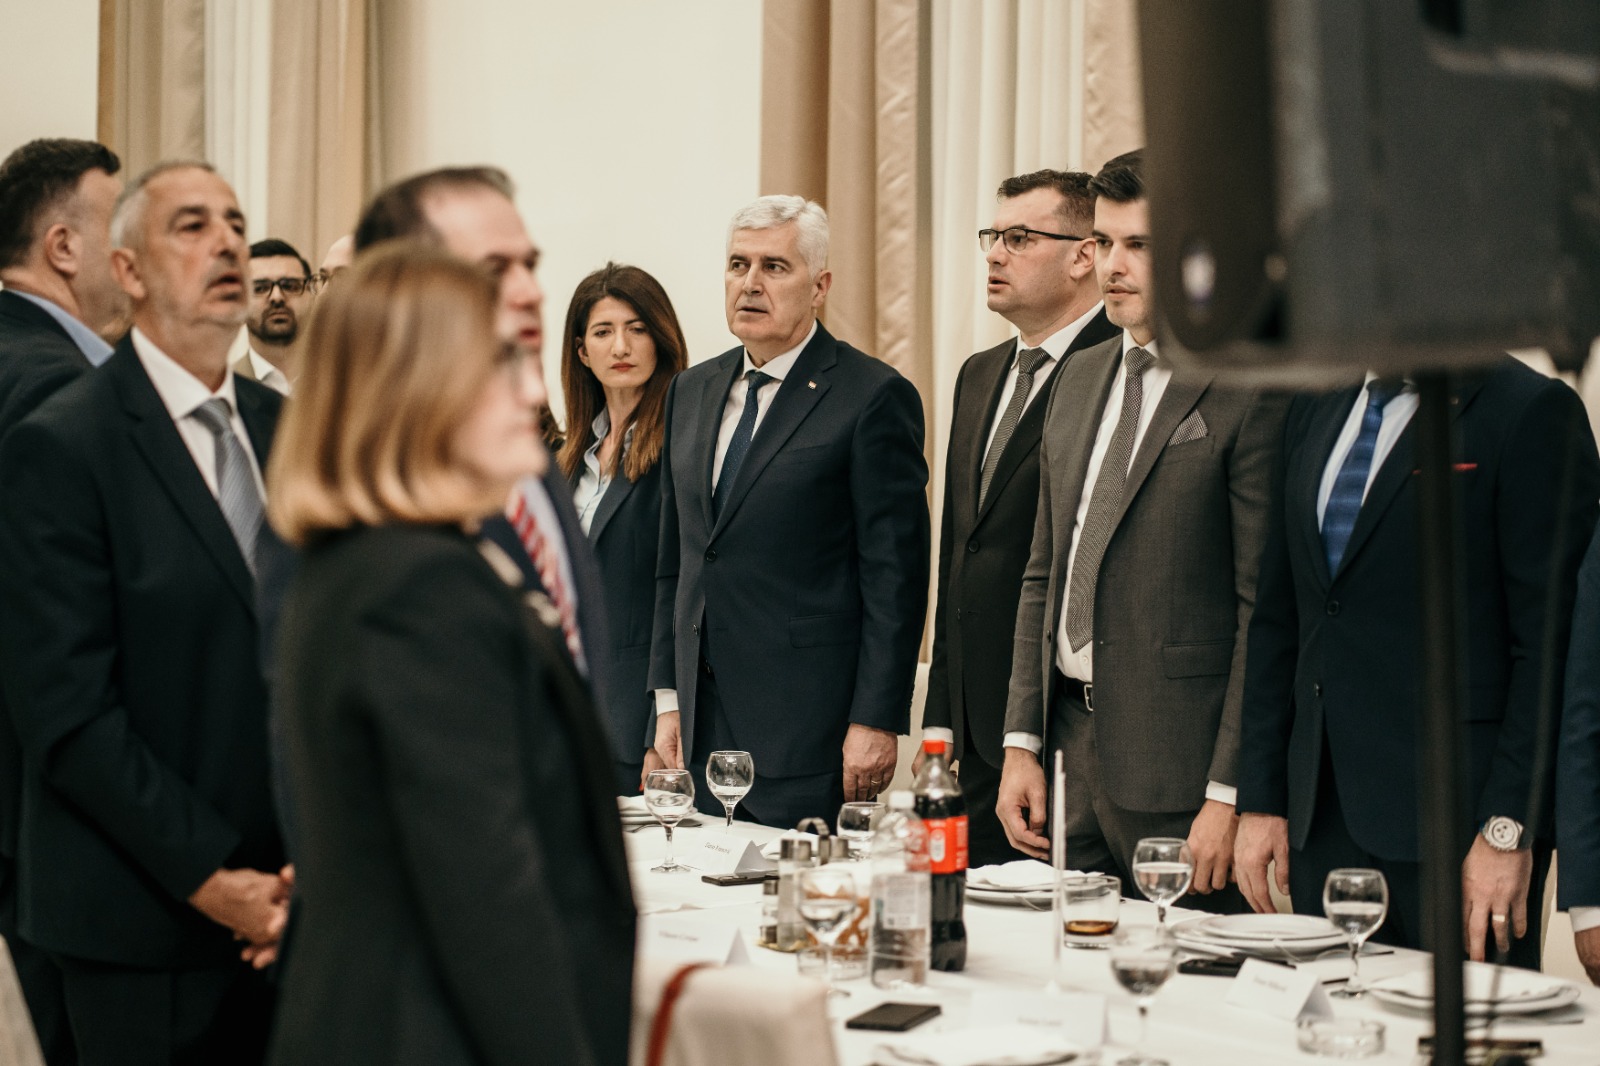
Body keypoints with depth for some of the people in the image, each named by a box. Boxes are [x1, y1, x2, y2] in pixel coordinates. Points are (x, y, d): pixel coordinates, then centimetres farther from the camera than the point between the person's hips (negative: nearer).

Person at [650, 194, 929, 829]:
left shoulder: (874, 397, -6)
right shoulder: (692, 393, 15)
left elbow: (896, 577, -9)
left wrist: (876, 720, -13)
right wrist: (669, 696, 13)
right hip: (706, 723, 6)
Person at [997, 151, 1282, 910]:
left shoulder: (1250, 395, -10)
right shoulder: (1081, 379, 14)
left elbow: (1265, 609, -13)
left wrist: (1229, 793, -16)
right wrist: (1023, 742, 12)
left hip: (1178, 768, -7)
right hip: (1070, 739, 7)